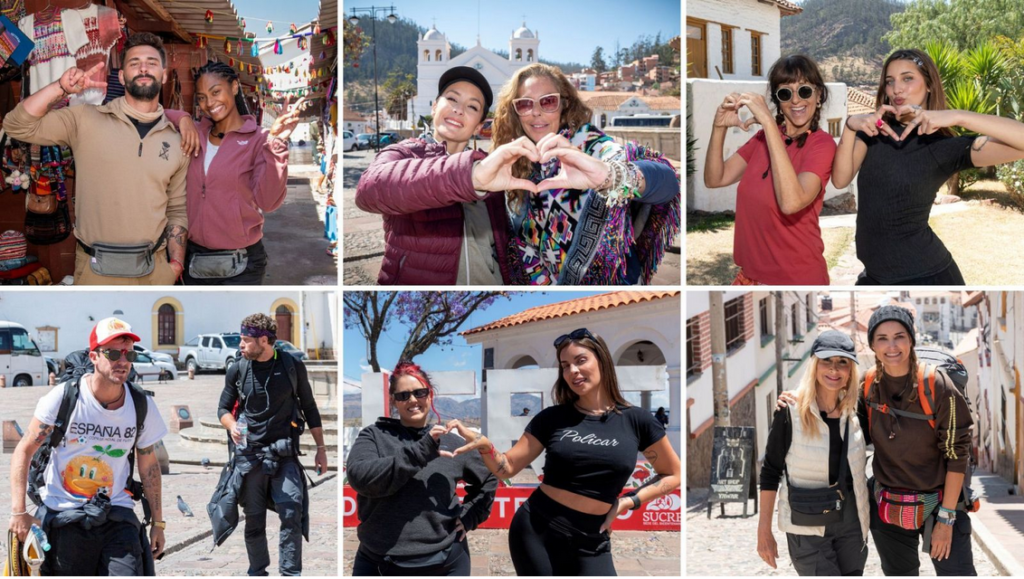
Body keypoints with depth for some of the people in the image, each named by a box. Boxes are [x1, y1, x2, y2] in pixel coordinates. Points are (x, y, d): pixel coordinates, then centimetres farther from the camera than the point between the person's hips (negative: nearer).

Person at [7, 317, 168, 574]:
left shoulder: (142, 405, 1)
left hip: (116, 517, 2)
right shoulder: (63, 397, -7)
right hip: (63, 516, -2)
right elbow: (24, 451, -3)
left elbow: (149, 465, 12)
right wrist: (19, 511, -12)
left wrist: (158, 523, 13)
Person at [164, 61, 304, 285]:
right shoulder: (196, 134, 6)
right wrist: (182, 118, -6)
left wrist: (275, 144, -31)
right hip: (193, 259, 4)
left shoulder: (258, 140, -7)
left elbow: (268, 202, -20)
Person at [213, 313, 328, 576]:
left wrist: (321, 448, 7)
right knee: (254, 520, 5)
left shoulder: (292, 366, 0)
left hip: (284, 453, -1)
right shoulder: (237, 370, 3)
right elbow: (223, 408, 13)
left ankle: (290, 572, -3)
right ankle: (257, 571, 20)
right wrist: (232, 426, -11)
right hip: (249, 454, 1)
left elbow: (309, 408, 8)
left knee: (292, 513, -12)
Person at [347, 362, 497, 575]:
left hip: (445, 564, 2)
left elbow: (488, 480, 23)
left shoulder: (450, 442, 9)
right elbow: (359, 476, -17)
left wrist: (469, 515, 8)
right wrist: (419, 451, -21)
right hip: (379, 564, -1)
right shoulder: (374, 436, 2)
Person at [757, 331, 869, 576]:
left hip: (851, 523, 5)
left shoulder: (855, 412, -1)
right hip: (808, 529, -5)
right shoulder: (791, 412, -15)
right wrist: (764, 531, -8)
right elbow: (770, 472, -8)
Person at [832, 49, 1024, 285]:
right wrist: (850, 126, -27)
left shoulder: (946, 147, -11)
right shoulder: (875, 129, 2)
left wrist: (957, 116, -32)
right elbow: (840, 180, -12)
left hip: (924, 276, -4)